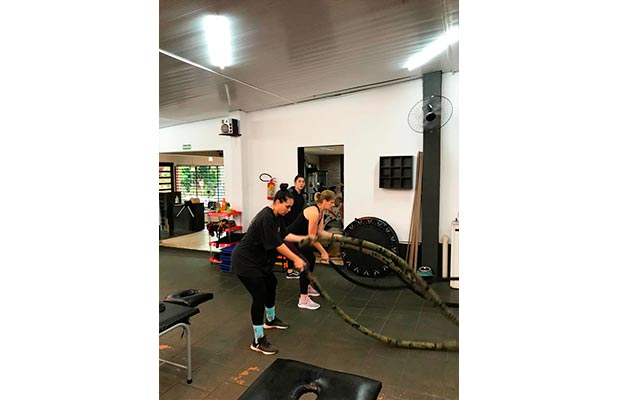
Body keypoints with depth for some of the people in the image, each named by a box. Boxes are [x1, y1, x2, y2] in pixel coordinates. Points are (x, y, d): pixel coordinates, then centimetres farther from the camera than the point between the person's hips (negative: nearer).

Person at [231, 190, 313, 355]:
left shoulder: (277, 216, 3)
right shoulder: (266, 218, -26)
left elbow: (284, 235, 14)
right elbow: (277, 244, -26)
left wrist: (303, 238, 8)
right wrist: (296, 259, -21)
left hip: (257, 259, 11)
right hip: (245, 261, -11)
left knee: (271, 283, 24)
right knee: (260, 295, -13)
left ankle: (270, 320, 45)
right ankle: (258, 341, -2)